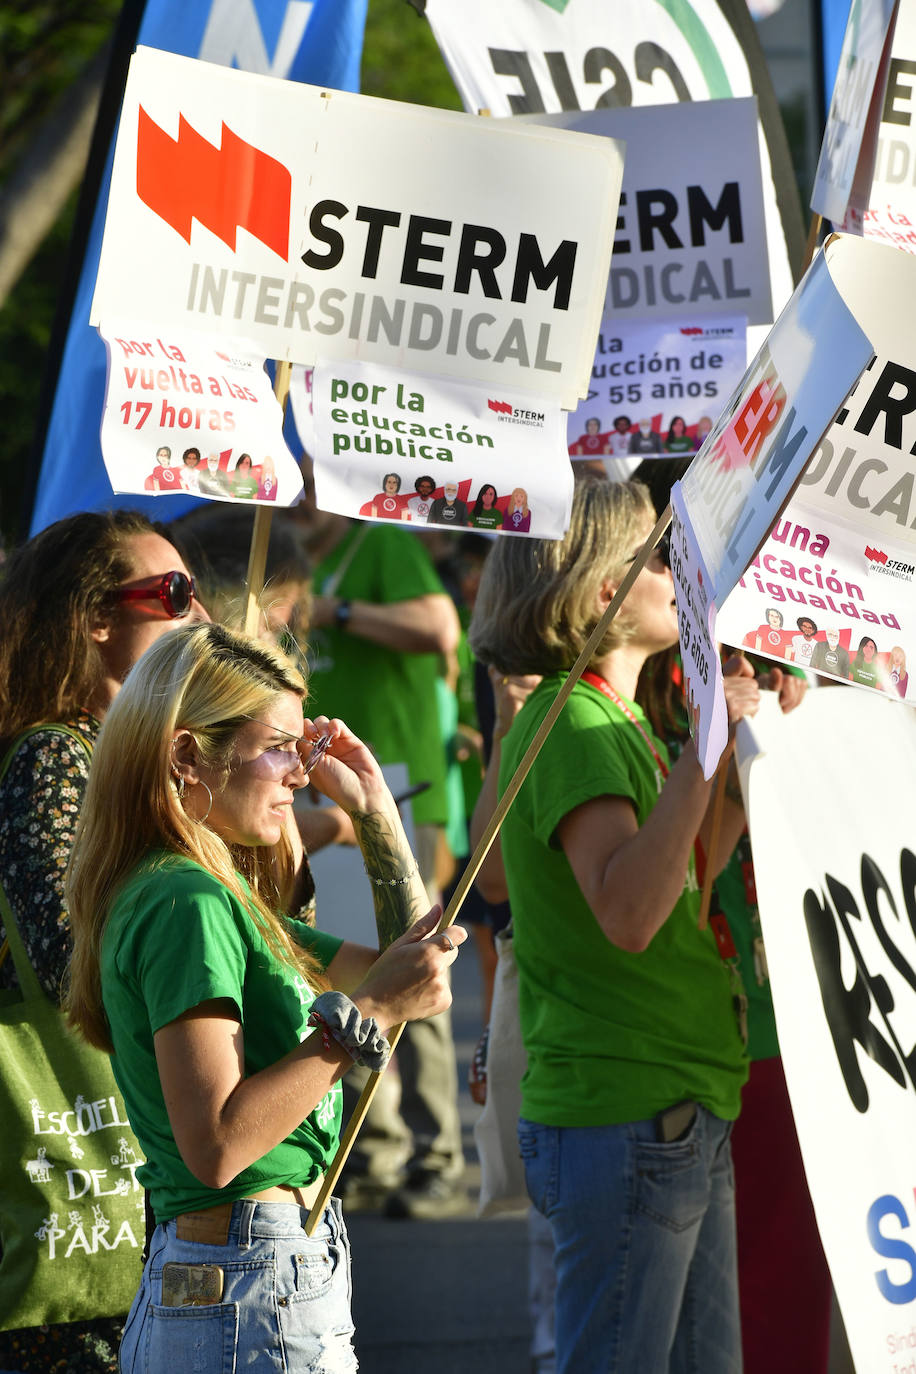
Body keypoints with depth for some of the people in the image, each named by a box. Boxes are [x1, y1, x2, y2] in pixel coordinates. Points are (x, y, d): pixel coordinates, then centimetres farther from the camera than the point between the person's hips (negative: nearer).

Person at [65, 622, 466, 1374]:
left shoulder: (228, 897, 15)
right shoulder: (184, 905, -15)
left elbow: (412, 969, 25)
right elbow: (215, 1146, -23)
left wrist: (375, 810, 17)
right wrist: (365, 1012, -21)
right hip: (248, 1299, -10)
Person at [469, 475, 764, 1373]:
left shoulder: (614, 720, 16)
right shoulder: (573, 727, -15)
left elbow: (682, 882, 21)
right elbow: (628, 914, -29)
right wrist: (705, 748, -29)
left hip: (682, 1114, 10)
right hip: (624, 1121, -10)